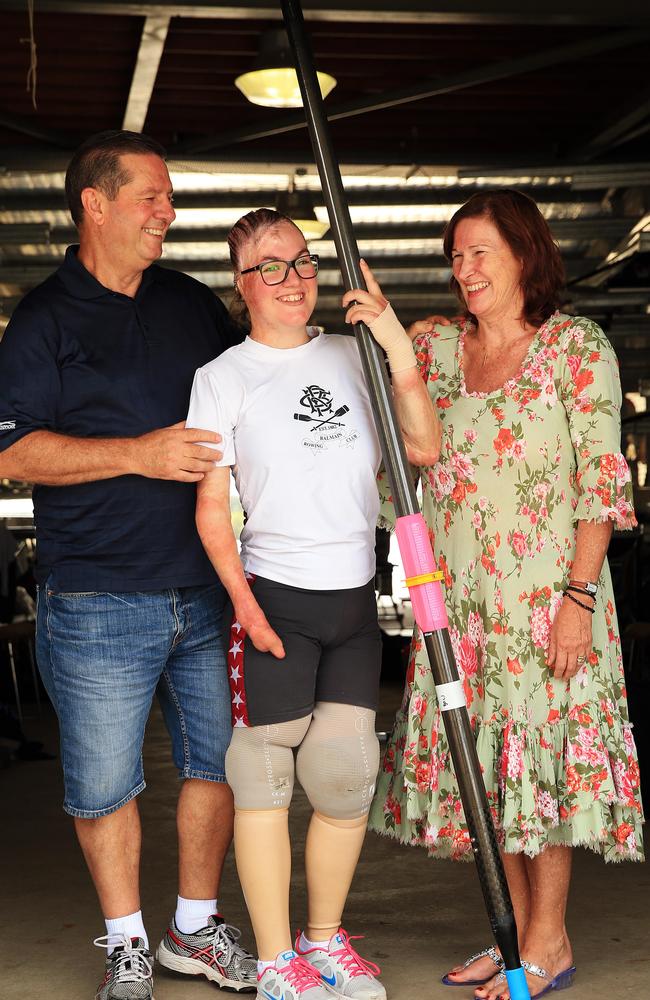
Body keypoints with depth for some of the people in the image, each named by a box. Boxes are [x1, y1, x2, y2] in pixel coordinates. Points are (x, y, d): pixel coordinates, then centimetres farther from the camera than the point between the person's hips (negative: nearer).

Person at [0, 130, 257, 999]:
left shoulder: (194, 304, 13)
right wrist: (139, 454, -18)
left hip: (204, 591, 5)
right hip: (98, 603, -4)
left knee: (218, 762, 11)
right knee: (104, 784, 4)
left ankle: (196, 927, 30)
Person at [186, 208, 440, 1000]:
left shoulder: (351, 356, 9)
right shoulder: (222, 377, 1)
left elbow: (423, 449, 0)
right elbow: (210, 504, -2)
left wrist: (397, 342, -8)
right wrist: (242, 599, -13)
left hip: (354, 595, 4)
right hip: (274, 598, -3)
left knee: (346, 773, 8)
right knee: (265, 776, 0)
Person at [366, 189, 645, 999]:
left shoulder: (577, 346, -4)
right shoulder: (437, 349, 11)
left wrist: (580, 597, -15)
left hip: (545, 590, -5)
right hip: (458, 596, 6)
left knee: (544, 749, -1)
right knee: (477, 757, 8)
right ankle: (516, 929, 22)